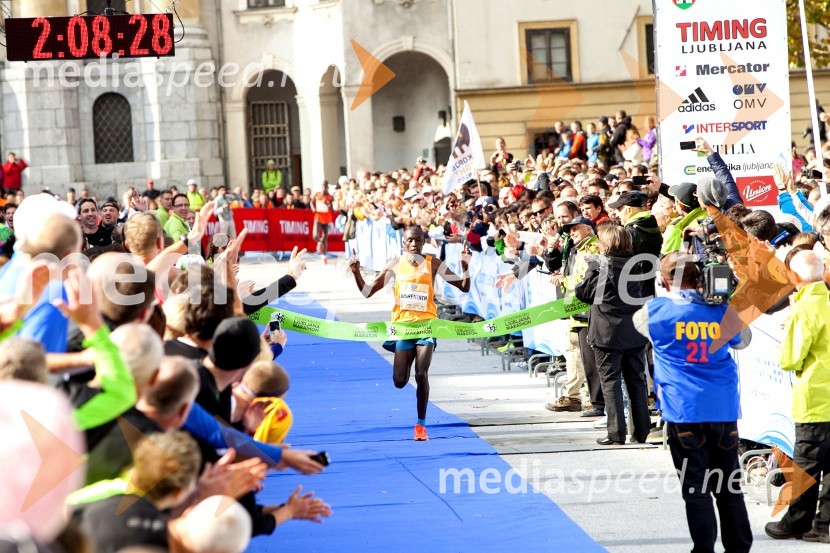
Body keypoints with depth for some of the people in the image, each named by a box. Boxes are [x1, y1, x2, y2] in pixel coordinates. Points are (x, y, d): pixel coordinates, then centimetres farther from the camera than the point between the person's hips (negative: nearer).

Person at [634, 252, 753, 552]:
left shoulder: (656, 311, -5)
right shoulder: (723, 310, 2)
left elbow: (637, 320, 19)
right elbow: (743, 340, 22)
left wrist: (670, 295, 26)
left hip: (686, 412, -3)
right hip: (725, 409, 3)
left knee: (695, 488, 2)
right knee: (729, 486, 12)